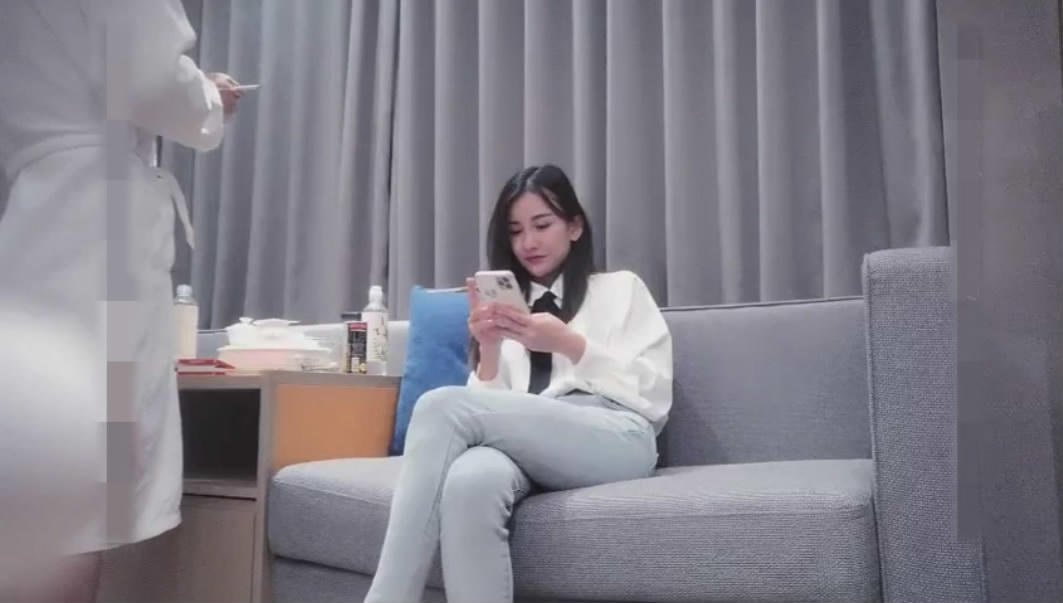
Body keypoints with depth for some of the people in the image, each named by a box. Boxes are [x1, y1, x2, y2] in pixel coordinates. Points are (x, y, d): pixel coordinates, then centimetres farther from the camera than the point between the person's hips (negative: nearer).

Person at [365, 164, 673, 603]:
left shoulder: (621, 289, 20)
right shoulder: (509, 306, 29)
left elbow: (654, 396, 5)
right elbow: (491, 410, 17)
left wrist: (569, 344, -7)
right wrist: (489, 350, -2)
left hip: (615, 439, -3)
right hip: (529, 442, 3)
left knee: (444, 405, -28)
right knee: (472, 480, -38)